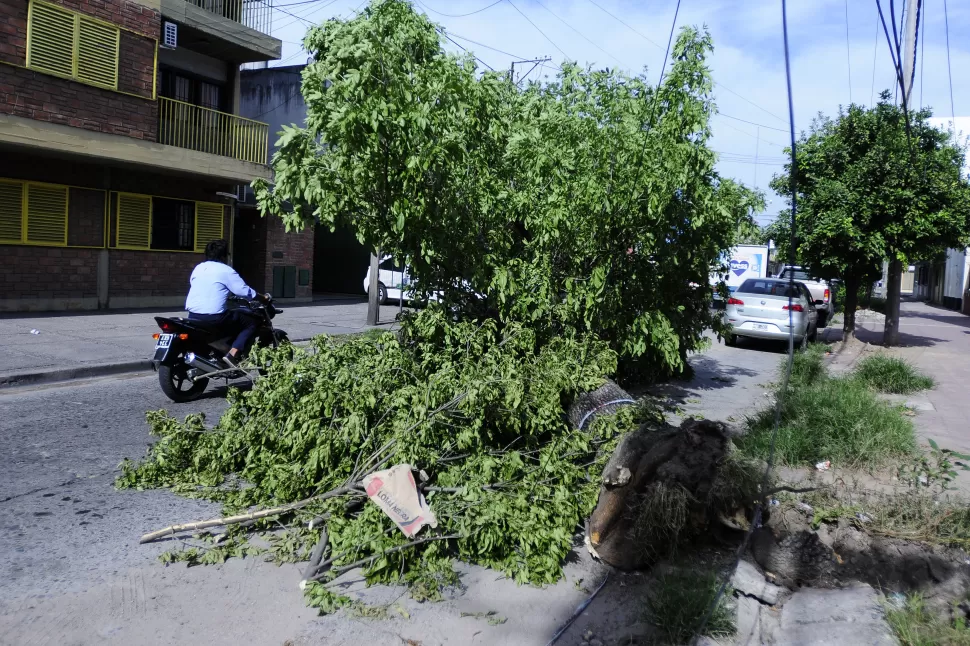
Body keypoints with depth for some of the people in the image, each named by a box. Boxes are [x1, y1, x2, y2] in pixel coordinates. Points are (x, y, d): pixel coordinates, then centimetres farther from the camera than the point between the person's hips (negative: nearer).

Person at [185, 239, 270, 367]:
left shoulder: (198, 268, 14)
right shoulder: (226, 270, -5)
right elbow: (244, 291, -7)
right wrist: (264, 298, 8)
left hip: (193, 316, 7)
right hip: (214, 317, -7)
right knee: (251, 323, 2)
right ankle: (232, 355, -12)